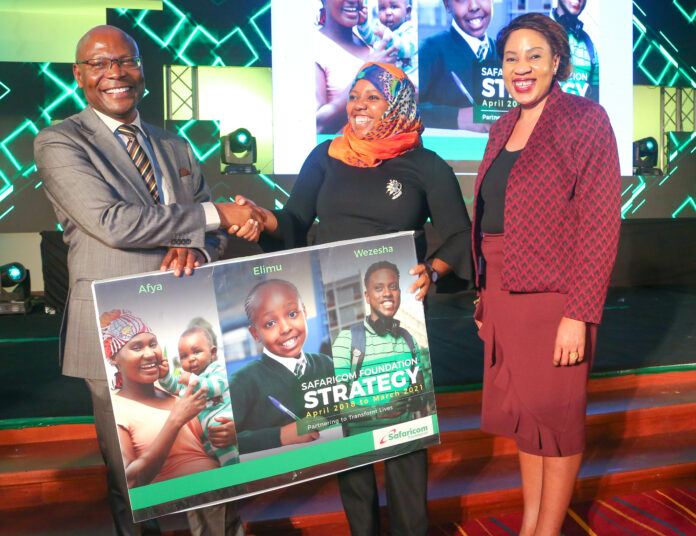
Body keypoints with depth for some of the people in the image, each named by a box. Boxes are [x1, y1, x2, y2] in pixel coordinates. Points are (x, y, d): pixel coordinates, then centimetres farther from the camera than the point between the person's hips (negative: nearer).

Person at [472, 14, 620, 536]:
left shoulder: (585, 119, -8)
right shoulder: (503, 129, 13)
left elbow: (600, 223, -13)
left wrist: (579, 314, -18)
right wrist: (485, 298, 13)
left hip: (554, 296, -7)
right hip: (504, 294, 7)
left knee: (554, 415, 4)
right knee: (522, 412, 15)